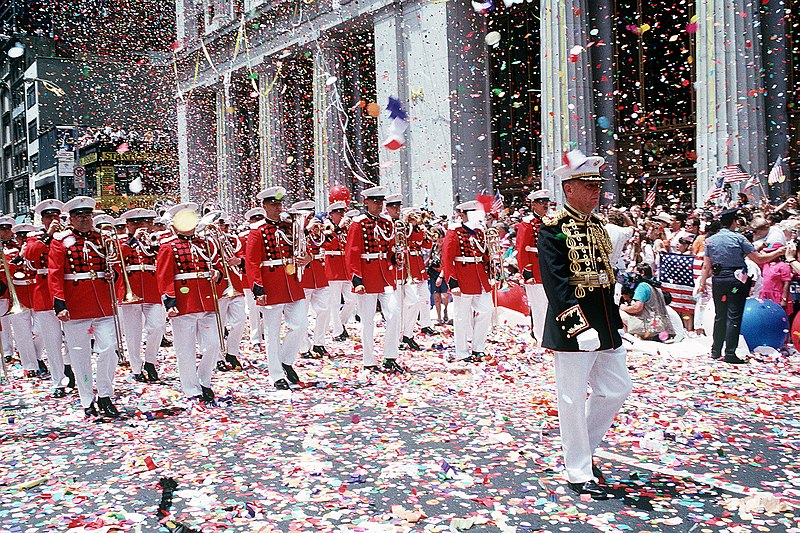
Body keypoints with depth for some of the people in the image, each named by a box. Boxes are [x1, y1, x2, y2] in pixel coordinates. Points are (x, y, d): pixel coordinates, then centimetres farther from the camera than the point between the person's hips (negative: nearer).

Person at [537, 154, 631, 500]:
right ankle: (579, 473, 13)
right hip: (573, 325, -8)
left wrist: (614, 319, 18)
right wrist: (578, 326, -26)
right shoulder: (553, 228, -12)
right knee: (573, 399, 1)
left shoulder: (598, 224, 13)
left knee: (617, 389, 14)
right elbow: (556, 282, -20)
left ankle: (581, 444, 33)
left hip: (605, 324, 9)